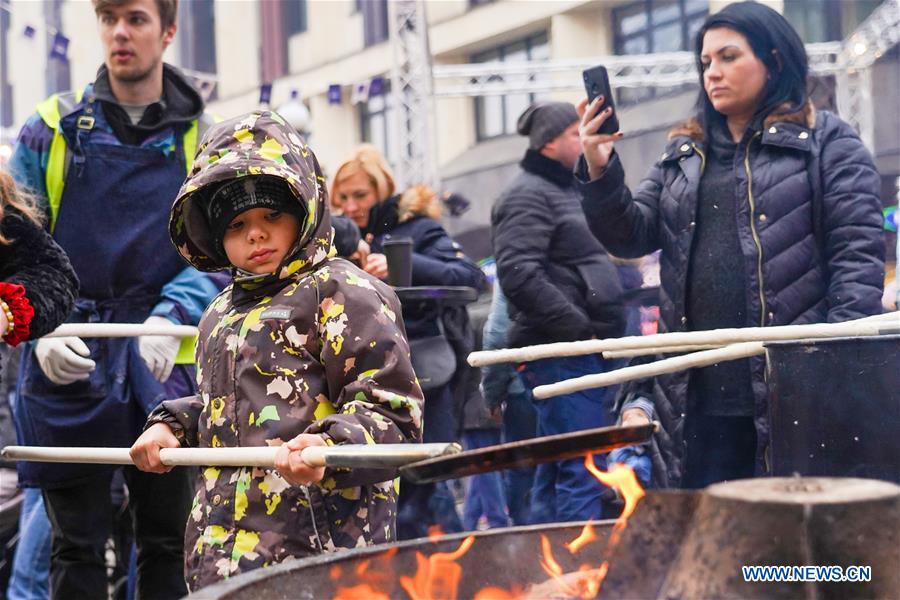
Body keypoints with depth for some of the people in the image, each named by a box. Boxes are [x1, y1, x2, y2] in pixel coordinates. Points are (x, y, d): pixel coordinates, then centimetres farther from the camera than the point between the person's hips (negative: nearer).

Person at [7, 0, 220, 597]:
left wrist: (172, 316, -17)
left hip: (164, 363, 0)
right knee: (77, 542, 5)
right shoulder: (52, 130, 6)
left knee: (167, 538, 7)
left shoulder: (201, 139, 6)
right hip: (67, 362, 0)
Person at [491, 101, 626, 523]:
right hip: (560, 356, -10)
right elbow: (520, 275, -21)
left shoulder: (568, 191, 23)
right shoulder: (528, 195, -8)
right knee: (583, 469, -14)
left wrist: (605, 331, 15)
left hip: (581, 352, 10)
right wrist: (581, 328, -20)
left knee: (556, 471, 12)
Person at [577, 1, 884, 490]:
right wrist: (599, 172, -6)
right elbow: (632, 234, 12)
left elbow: (858, 252, -3)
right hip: (692, 396, 5)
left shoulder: (827, 142, 4)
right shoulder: (683, 153, 20)